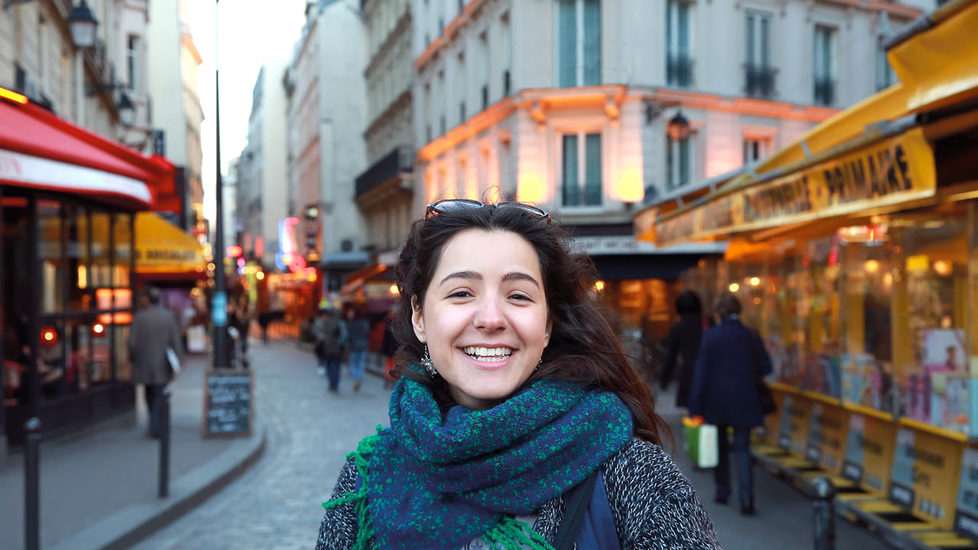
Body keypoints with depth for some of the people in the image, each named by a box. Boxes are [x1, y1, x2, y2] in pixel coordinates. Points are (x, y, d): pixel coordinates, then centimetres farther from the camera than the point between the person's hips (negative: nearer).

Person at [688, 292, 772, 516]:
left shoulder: (710, 336, -9)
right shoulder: (751, 336, -3)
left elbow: (701, 372, -10)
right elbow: (765, 367, 1)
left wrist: (696, 407, -8)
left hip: (716, 400, -1)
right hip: (743, 402, 1)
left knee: (720, 447, 17)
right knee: (742, 449, 3)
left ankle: (722, 491, 25)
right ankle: (746, 499, -9)